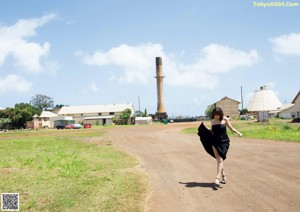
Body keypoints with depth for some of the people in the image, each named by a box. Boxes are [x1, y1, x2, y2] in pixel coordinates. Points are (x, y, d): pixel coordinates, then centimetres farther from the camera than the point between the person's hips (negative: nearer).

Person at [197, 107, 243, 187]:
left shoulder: (225, 119, -2)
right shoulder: (212, 121, 9)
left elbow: (231, 128, 3)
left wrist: (238, 132, -13)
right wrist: (203, 130, 19)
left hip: (223, 141, -4)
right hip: (215, 141, 4)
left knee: (220, 160, -12)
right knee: (218, 160, 3)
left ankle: (217, 178, -18)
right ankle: (223, 176, 16)